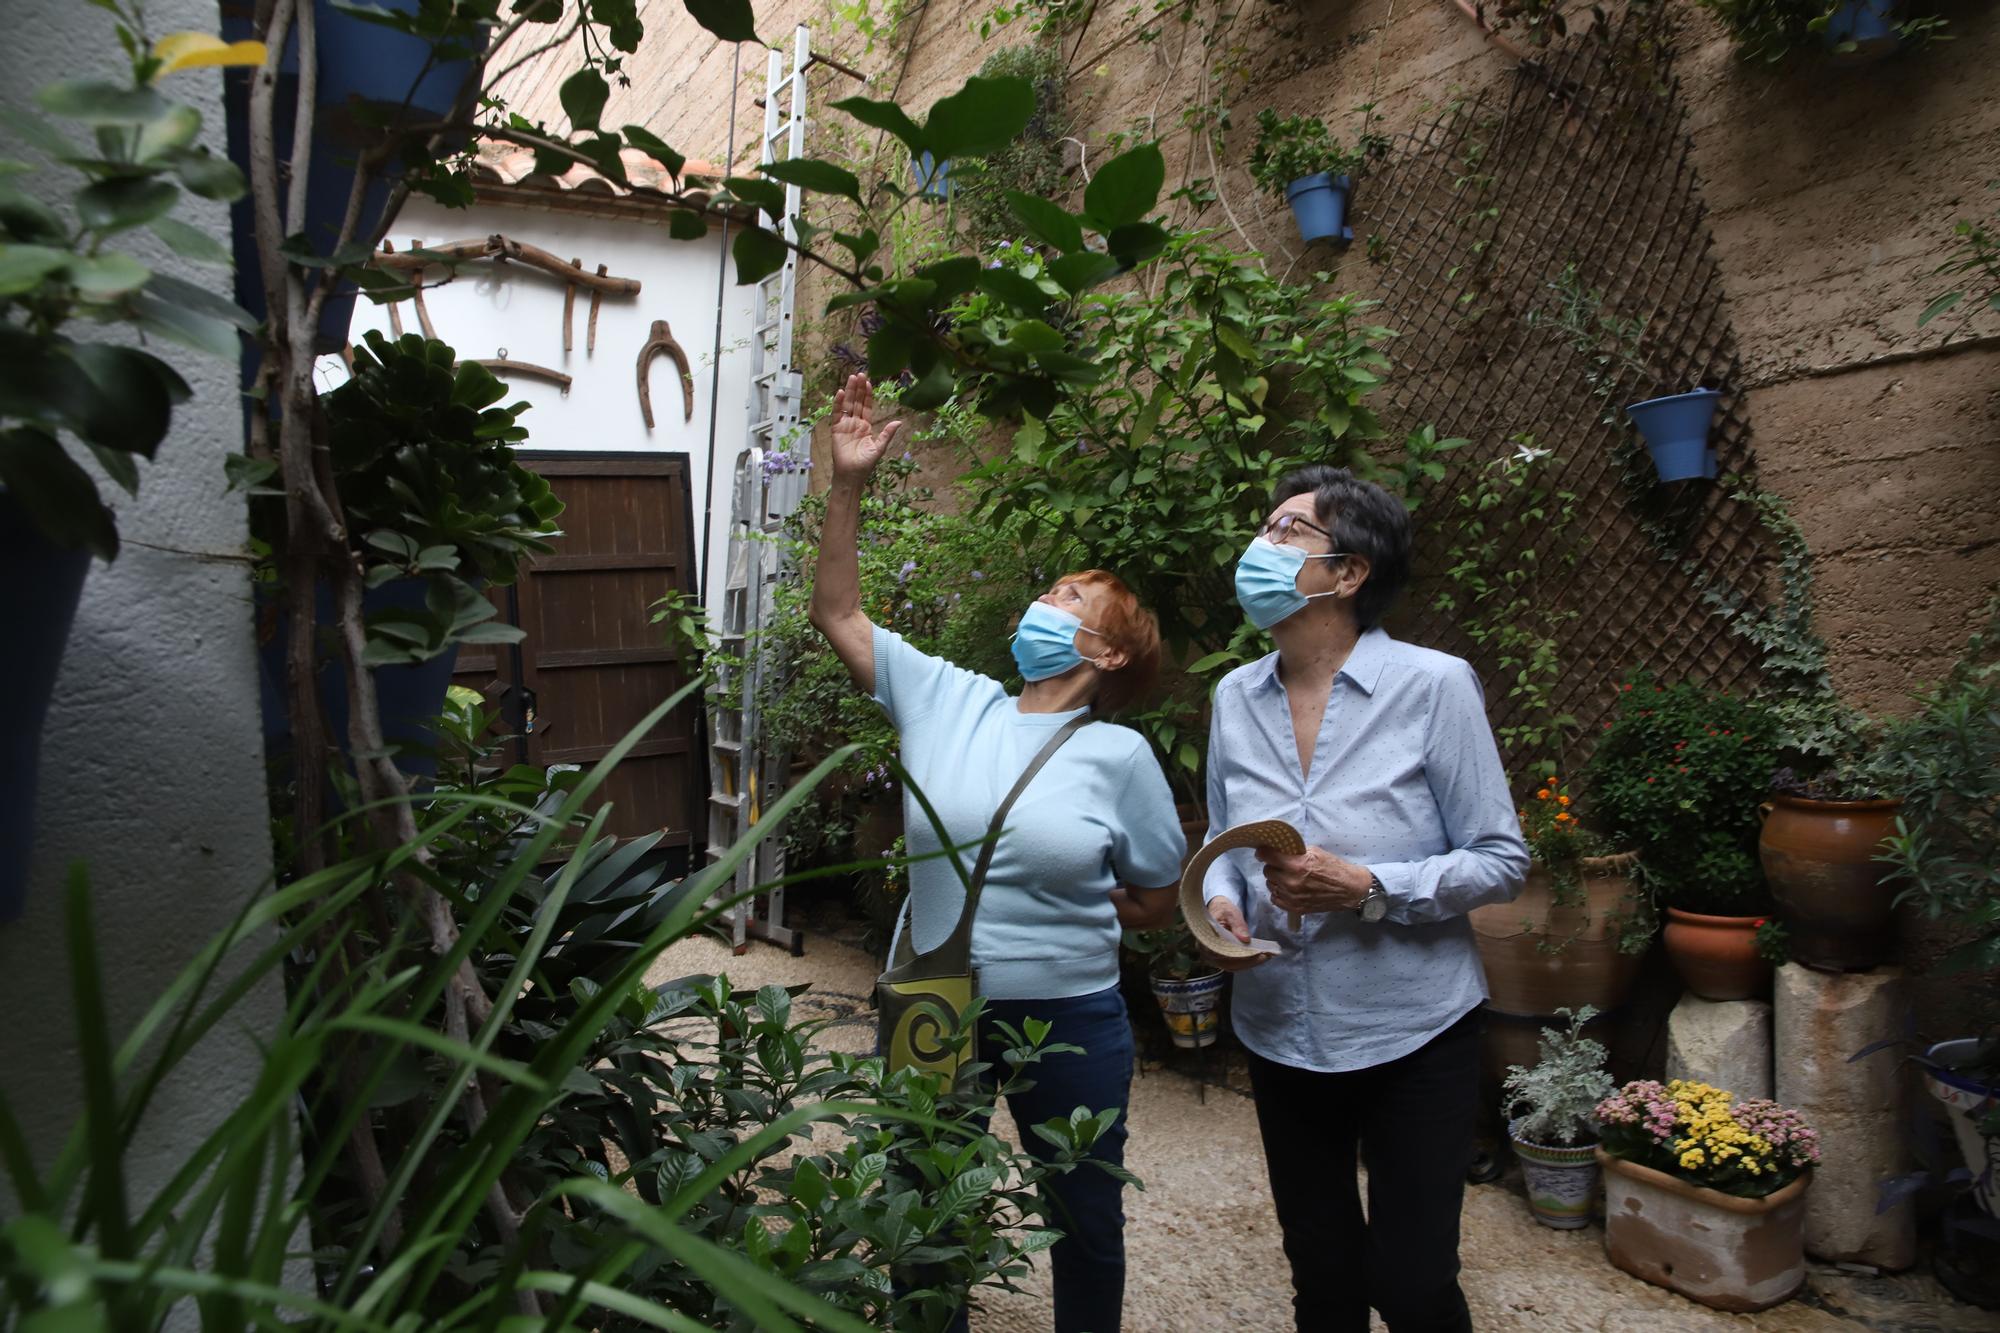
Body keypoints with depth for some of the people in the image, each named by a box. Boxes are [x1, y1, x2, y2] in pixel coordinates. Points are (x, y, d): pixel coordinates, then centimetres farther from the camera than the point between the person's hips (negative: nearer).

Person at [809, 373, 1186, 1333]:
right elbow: (838, 614, -4)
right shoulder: (942, 697, -4)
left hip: (1070, 1017, -2)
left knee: (1086, 1221, 19)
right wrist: (848, 484, -11)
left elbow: (1157, 902, -2)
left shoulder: (1119, 755, -11)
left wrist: (1056, 897, -5)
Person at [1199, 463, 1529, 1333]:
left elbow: (1501, 860, -10)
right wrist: (1220, 900, -9)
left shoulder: (1434, 686, -13)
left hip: (1412, 1032, -4)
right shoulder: (1236, 697, 1)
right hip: (1281, 1031, 4)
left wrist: (1367, 889, -23)